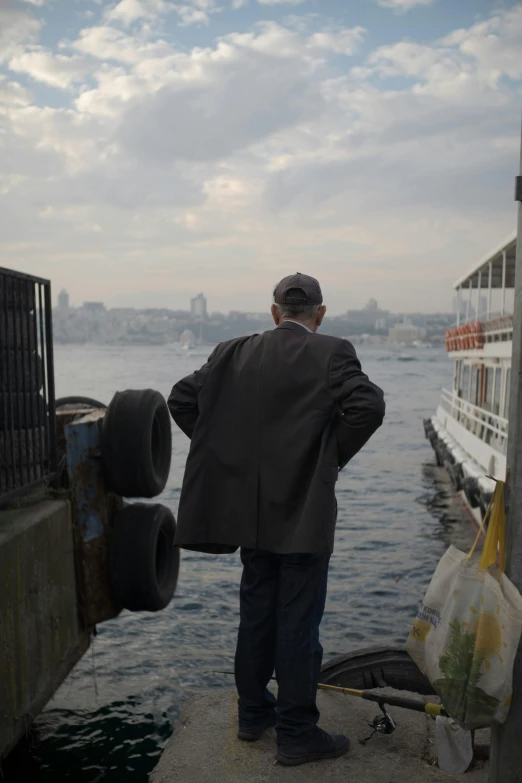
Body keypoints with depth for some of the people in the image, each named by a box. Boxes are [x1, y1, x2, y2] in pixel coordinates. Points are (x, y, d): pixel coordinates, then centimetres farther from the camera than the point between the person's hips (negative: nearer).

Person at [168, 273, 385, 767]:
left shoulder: (235, 353, 4)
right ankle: (296, 734, 17)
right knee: (299, 622, 5)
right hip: (306, 511, -5)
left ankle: (253, 712, 33)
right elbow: (368, 407, -23)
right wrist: (335, 456, -8)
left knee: (256, 613, 18)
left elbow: (181, 400, 3)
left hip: (250, 508, 5)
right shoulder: (332, 354, -9)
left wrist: (228, 452, 8)